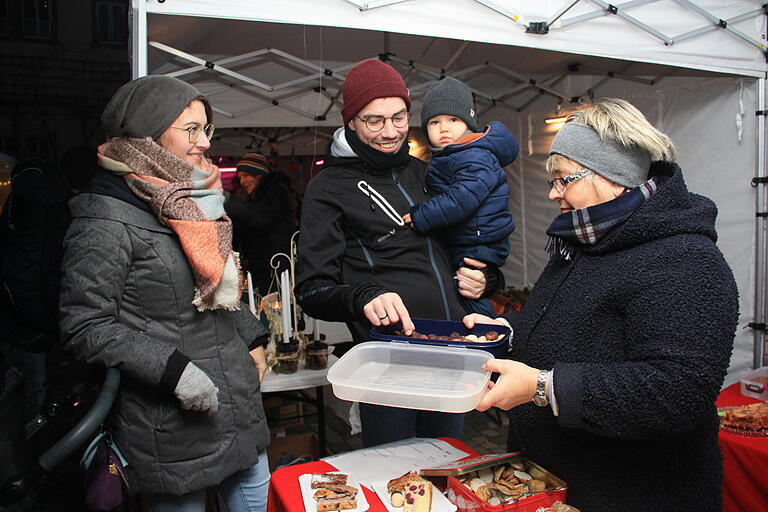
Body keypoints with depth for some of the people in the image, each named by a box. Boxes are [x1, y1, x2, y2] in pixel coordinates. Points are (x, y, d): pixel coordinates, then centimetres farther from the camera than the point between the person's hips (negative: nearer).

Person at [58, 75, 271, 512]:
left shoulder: (193, 201, 12)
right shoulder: (106, 220, -15)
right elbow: (85, 327, -16)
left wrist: (252, 340, 11)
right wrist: (171, 369, -22)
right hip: (171, 426, -8)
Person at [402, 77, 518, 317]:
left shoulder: (476, 158, -19)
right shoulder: (444, 159, 13)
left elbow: (462, 199, -30)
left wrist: (421, 216, -28)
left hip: (478, 245, -10)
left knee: (469, 294, -9)